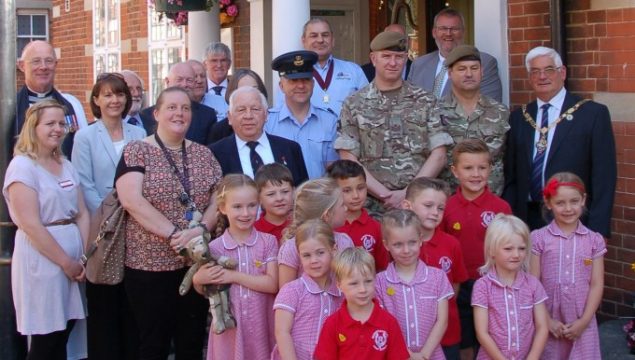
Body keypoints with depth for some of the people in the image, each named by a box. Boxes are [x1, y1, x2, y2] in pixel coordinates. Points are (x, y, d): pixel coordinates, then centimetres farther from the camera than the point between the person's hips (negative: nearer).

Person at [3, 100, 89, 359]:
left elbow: (82, 214, 9)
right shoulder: (22, 166, -11)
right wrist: (66, 262, -14)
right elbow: (31, 225, -17)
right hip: (41, 258, -7)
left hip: (72, 259, 7)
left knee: (62, 337, 11)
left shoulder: (66, 165, 12)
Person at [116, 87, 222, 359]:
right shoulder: (136, 151, -3)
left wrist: (201, 228, -14)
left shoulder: (203, 154, 11)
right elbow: (132, 201, -15)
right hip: (150, 264, -4)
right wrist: (174, 233, -20)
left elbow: (219, 198, 5)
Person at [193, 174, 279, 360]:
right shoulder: (215, 247, -3)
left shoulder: (268, 242, -2)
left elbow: (272, 284, -11)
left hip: (261, 324, 0)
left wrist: (234, 276, -17)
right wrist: (198, 280, -14)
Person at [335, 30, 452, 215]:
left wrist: (408, 193, -9)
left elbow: (438, 156, 3)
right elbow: (349, 160, 1)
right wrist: (385, 194, -9)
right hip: (372, 206, -1)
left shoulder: (425, 102, 8)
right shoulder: (354, 105, 6)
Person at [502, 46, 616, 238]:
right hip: (527, 222, 3)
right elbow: (511, 177, 12)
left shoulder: (593, 114, -2)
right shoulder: (518, 118, 10)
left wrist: (597, 230, -11)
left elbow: (604, 177, -5)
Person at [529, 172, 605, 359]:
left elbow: (597, 284, 2)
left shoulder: (594, 240, 3)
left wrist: (584, 320, -7)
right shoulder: (538, 238, -2)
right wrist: (547, 320, -7)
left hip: (582, 324, 1)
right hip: (548, 323, -1)